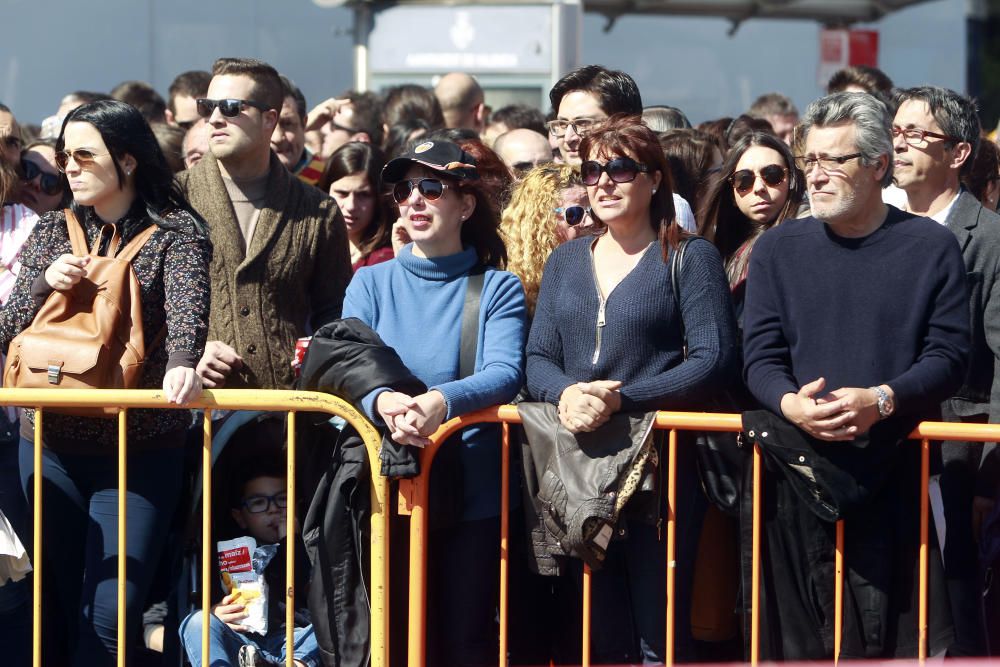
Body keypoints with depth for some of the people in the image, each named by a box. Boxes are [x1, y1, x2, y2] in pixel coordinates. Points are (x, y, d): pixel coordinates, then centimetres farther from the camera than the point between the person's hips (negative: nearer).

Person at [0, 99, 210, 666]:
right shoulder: (53, 232, 9)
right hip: (53, 444, 4)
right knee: (62, 610, 8)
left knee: (111, 613, -9)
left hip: (141, 449, -4)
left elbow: (188, 307, -23)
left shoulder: (176, 232, -4)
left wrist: (182, 362, -45)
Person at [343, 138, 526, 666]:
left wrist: (441, 401, -32)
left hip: (473, 492, -1)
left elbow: (505, 373, -11)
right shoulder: (372, 282, 10)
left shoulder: (497, 288, 5)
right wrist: (383, 402, -27)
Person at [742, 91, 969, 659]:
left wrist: (881, 400, -18)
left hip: (897, 471, -2)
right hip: (800, 473, 2)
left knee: (898, 634, -5)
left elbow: (948, 356, -1)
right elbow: (760, 356, 7)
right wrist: (791, 403, -15)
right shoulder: (778, 249, 11)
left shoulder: (931, 247, 5)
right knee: (801, 637, -1)